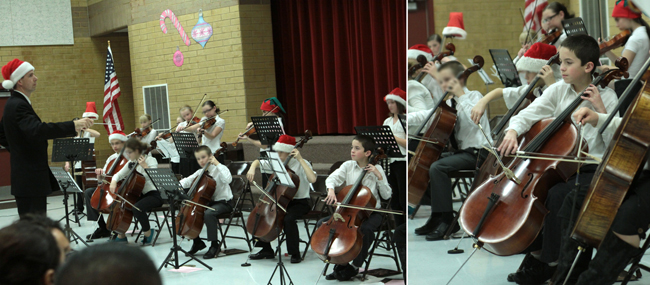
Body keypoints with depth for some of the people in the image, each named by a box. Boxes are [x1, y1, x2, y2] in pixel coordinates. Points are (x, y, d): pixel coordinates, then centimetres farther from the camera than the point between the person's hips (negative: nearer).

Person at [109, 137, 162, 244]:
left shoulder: (150, 160, -9)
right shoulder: (132, 163, 11)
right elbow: (118, 175, 14)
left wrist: (145, 166, -27)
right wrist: (114, 181, -6)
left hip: (153, 194, -8)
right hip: (139, 194, 8)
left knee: (137, 208, -34)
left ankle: (148, 233, -11)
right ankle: (121, 235, 9)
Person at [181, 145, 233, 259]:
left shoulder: (219, 169, -11)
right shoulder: (200, 173, 9)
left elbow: (228, 179, -32)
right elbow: (186, 181, 8)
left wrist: (217, 164, -27)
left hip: (223, 202, -8)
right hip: (208, 202, 8)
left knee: (208, 213, -35)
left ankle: (215, 245, -20)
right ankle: (197, 242, 14)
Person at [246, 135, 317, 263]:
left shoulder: (301, 164, -12)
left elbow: (312, 179, -31)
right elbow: (258, 162, 17)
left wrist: (300, 159, -28)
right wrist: (252, 168, -7)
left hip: (299, 202, -6)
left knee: (288, 218, -34)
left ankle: (295, 253, -16)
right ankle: (266, 250, 8)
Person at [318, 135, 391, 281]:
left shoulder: (376, 169, 0)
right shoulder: (348, 166, 6)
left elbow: (386, 195, -2)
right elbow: (332, 178, -10)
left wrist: (379, 177, -13)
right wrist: (331, 190, -31)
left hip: (371, 212, -4)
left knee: (365, 229, -36)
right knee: (322, 223, -13)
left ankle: (355, 266, -12)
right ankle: (340, 263, -2)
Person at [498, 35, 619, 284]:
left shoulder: (606, 96, -5)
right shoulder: (558, 90, 5)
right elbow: (529, 114, -4)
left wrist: (601, 110, -19)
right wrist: (513, 132, -24)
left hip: (592, 170, -5)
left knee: (557, 194, -29)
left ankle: (551, 263, -12)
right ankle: (536, 253, 1)